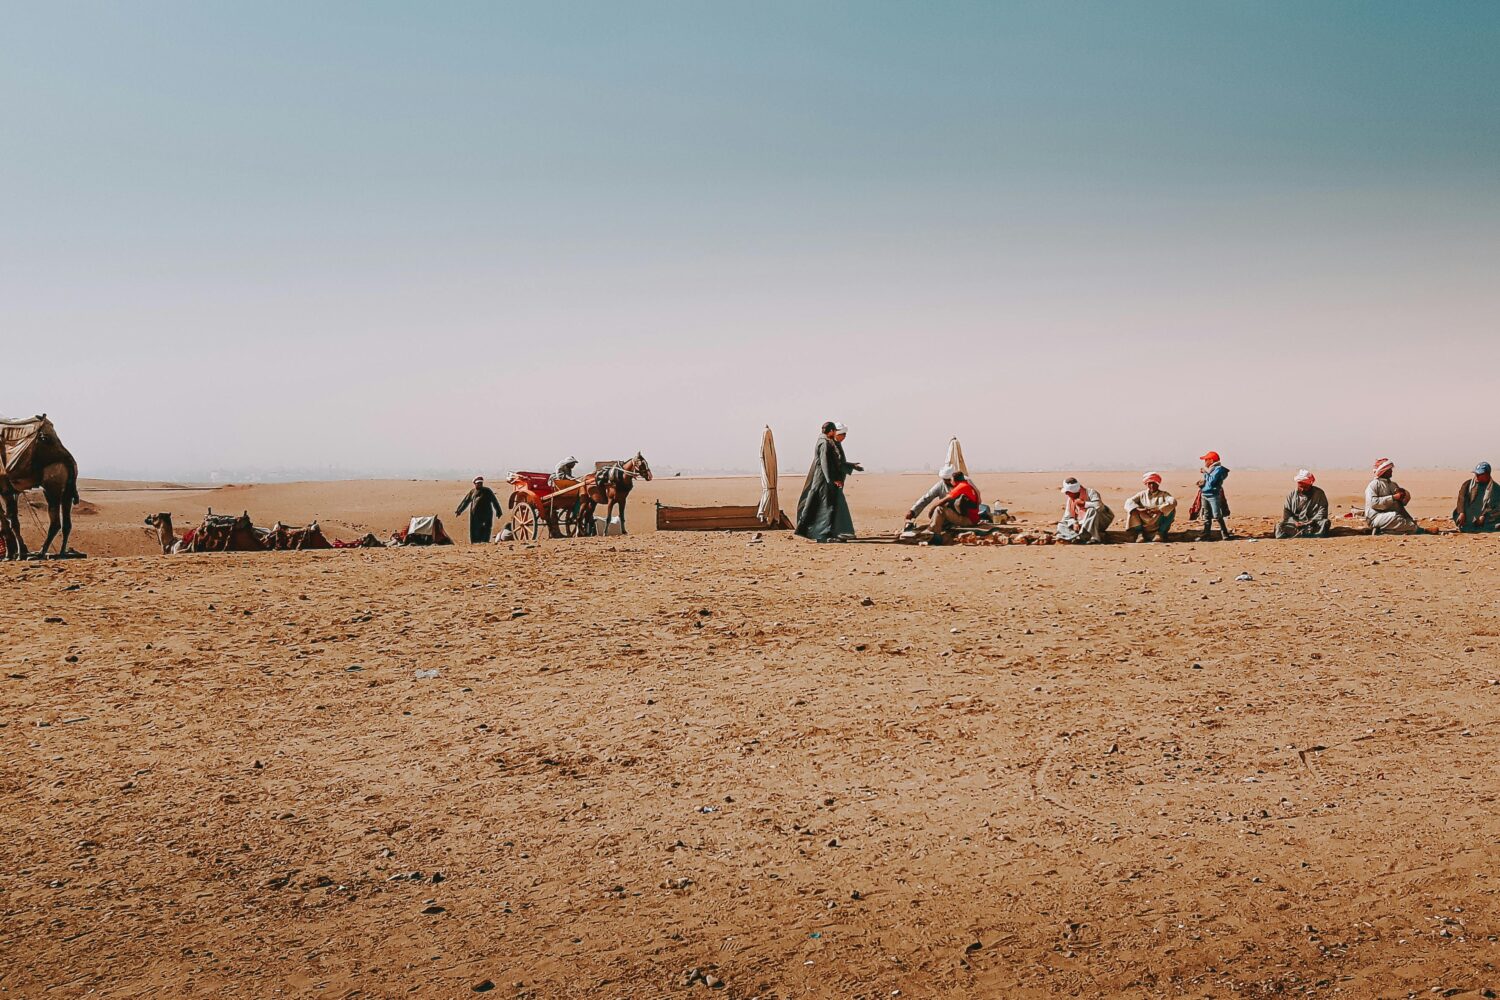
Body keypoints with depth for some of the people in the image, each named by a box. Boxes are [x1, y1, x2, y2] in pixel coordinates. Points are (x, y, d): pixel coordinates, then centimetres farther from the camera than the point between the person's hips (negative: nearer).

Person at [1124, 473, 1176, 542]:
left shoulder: (1163, 494, 7)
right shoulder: (1142, 494, 11)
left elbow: (1173, 501, -15)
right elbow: (1129, 502, -4)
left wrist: (1159, 510, -28)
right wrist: (1138, 509, -25)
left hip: (1159, 525, -1)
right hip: (1144, 525, 1)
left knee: (1171, 509, -21)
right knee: (1131, 509, -15)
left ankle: (1161, 533, -20)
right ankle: (1139, 533, -20)